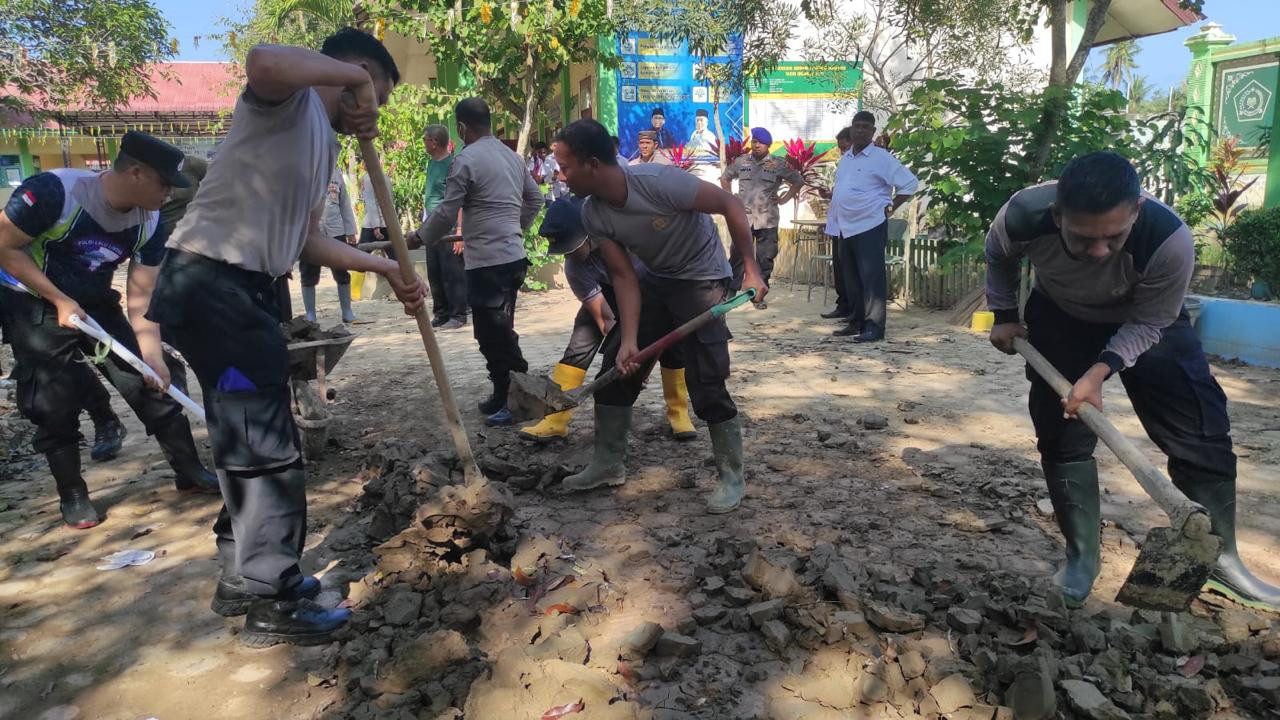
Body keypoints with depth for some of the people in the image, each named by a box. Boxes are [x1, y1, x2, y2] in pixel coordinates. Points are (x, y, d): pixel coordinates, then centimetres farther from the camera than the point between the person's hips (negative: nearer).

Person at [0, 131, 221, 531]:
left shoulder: (150, 224, -12)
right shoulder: (54, 191, -29)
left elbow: (141, 296, -9)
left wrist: (153, 356, -17)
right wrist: (60, 301, -24)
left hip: (94, 303, 5)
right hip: (33, 304, -5)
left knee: (150, 383, 0)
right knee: (55, 406, -4)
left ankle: (189, 472, 11)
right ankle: (72, 496, 15)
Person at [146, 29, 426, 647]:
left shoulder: (324, 142, 20)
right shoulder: (290, 99, -7)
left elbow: (307, 240, 22)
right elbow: (262, 62, -34)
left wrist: (387, 270, 20)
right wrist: (353, 74, -20)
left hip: (244, 290, 10)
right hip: (209, 284, -10)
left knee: (250, 439, 18)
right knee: (267, 447, -5)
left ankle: (243, 576, 33)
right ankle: (270, 605, 8)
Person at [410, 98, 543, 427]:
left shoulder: (467, 159, -11)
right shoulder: (511, 155, 14)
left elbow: (446, 212, -11)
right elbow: (535, 197, 23)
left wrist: (419, 237, 5)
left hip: (488, 262, -9)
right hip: (512, 256, 9)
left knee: (494, 335, -2)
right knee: (498, 332, 16)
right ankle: (503, 395, 24)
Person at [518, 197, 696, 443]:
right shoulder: (574, 268, -29)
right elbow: (605, 319, -28)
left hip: (651, 285, -1)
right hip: (608, 291, 1)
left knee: (671, 342, -16)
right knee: (579, 345, -14)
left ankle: (679, 413, 1)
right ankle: (555, 419, -10)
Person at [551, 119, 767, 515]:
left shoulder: (660, 182, -31)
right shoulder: (593, 215, -12)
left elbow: (732, 205, -22)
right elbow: (624, 277, -9)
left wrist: (751, 269, -24)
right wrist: (629, 340, -18)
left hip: (701, 279, -6)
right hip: (655, 280, 7)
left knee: (707, 385, -12)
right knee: (617, 370, 5)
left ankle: (733, 477, 7)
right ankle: (609, 465, 21)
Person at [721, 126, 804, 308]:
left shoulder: (779, 164, 1)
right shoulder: (740, 161, 5)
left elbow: (799, 181, 9)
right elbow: (725, 178, 20)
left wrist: (784, 199, 2)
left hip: (767, 220, -1)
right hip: (743, 218, 1)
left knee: (765, 260, 2)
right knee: (736, 257, 2)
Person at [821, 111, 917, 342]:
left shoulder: (881, 158, -6)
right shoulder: (845, 158, 15)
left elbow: (910, 183, -5)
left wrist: (891, 207, -8)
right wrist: (830, 194, 13)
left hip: (870, 226, -7)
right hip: (846, 227, 8)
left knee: (872, 277, -8)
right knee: (851, 277, 12)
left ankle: (874, 327, -7)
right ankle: (856, 321, 21)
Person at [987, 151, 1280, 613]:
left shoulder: (1170, 240, -39)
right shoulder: (1024, 214, -35)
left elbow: (1148, 324, -21)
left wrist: (1101, 370, -32)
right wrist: (1004, 315, -4)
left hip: (1142, 321, 0)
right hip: (1061, 320, 1)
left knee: (1203, 432, -5)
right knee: (1062, 435, -6)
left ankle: (1220, 558, 14)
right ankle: (1081, 557, 10)